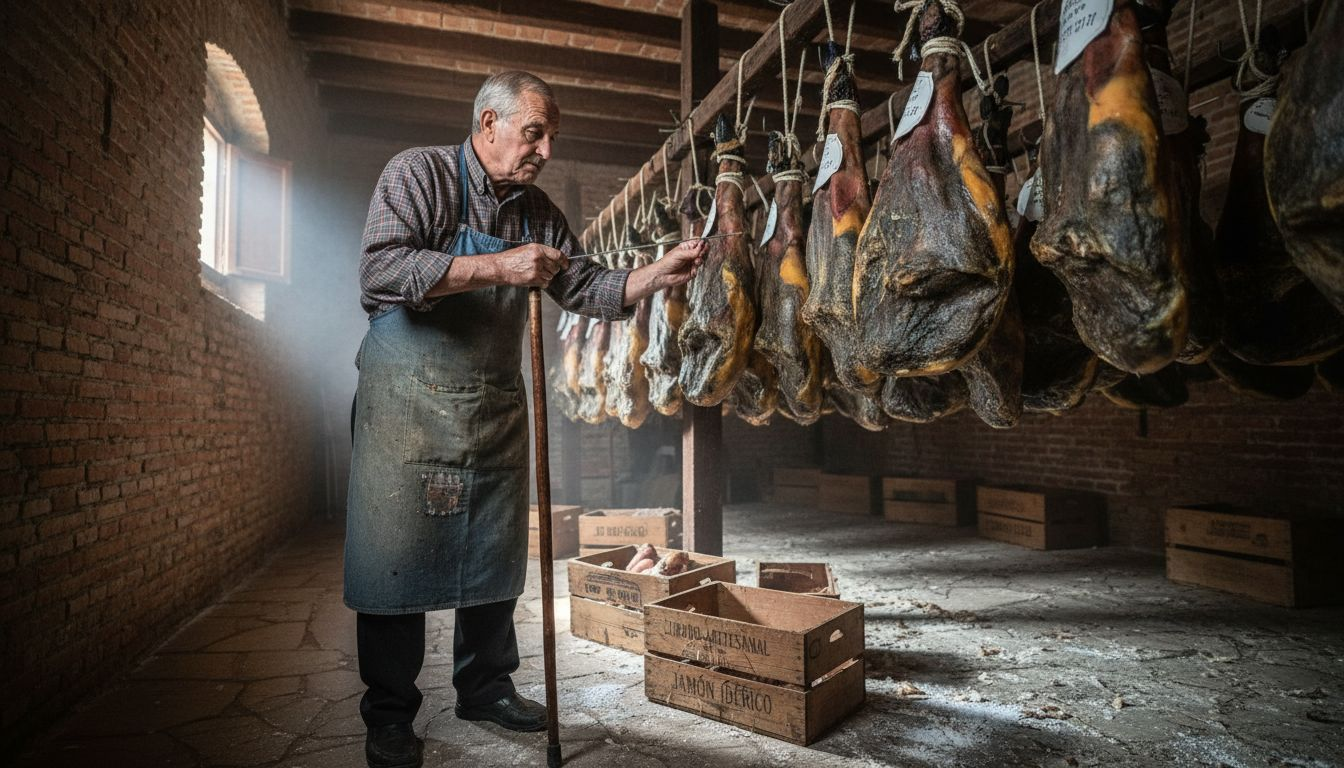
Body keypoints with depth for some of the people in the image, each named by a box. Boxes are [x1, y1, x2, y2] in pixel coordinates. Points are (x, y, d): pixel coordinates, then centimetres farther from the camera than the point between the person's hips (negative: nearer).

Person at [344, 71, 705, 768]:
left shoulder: (537, 211, 11)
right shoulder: (418, 173, -7)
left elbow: (586, 290, 11)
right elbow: (380, 270, -21)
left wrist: (658, 273, -4)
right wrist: (497, 268, -25)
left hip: (497, 407, 6)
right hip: (409, 399, -5)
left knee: (493, 558, 12)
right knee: (396, 555, 1)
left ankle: (486, 687, 31)